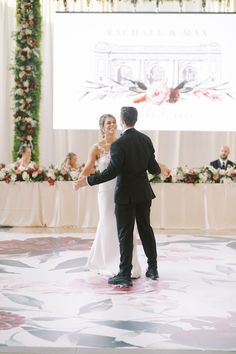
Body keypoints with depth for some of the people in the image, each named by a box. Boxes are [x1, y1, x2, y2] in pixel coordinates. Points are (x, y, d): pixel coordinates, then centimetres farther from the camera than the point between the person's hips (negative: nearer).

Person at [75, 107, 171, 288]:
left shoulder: (118, 144, -18)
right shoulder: (146, 139, 1)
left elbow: (111, 172, -20)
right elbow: (152, 168, 4)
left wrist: (88, 181, -13)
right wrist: (161, 169, 27)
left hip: (126, 194, -6)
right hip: (144, 192, 6)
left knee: (125, 234, 0)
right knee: (146, 228, 17)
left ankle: (125, 275, 4)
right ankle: (153, 269, 25)